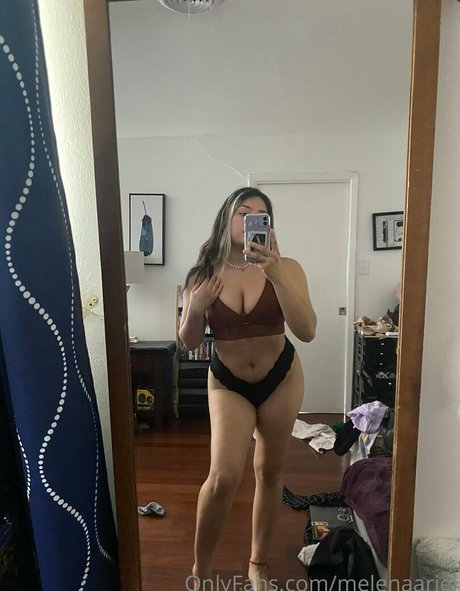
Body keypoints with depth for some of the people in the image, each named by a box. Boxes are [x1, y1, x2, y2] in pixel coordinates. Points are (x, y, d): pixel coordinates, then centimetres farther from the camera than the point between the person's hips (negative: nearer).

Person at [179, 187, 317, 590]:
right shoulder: (204, 273, -10)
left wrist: (276, 274, -34)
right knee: (224, 477, -12)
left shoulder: (286, 268, -14)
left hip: (281, 378, 1)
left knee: (270, 471, 13)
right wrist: (196, 309, -24)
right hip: (227, 383, 0)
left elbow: (307, 331, -25)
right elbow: (189, 342, -3)